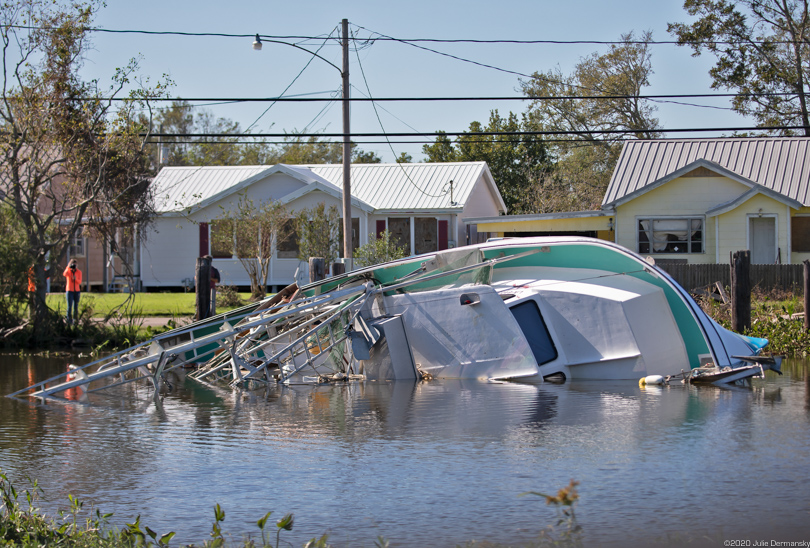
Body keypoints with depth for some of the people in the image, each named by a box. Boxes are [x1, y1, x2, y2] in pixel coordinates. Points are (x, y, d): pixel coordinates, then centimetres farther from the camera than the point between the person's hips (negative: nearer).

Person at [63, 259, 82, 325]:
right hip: (69, 290, -2)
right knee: (69, 306, -11)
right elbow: (65, 274, -25)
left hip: (77, 291, 2)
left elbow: (79, 282, -3)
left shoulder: (79, 272, 3)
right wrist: (68, 267, -35)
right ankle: (69, 320, -12)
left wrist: (76, 279, -23)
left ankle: (75, 320, 11)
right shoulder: (68, 271, -2)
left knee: (76, 306, 4)